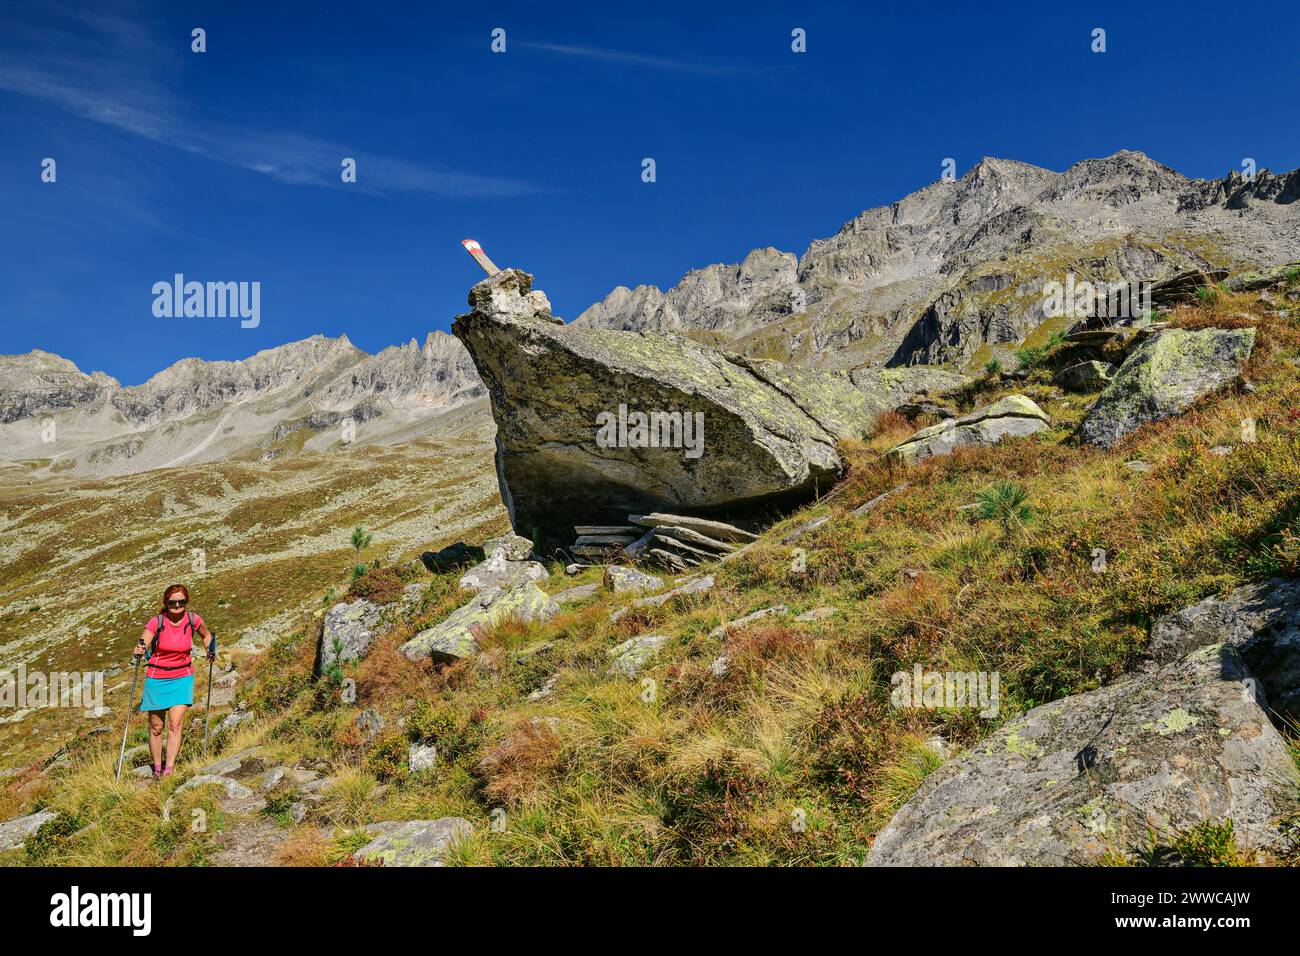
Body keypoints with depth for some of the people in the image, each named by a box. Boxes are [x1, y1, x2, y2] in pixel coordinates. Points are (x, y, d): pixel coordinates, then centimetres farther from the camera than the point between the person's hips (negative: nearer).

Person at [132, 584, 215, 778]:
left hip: (182, 677, 1)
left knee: (176, 724, -11)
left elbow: (206, 635, 15)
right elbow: (142, 644, -24)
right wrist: (138, 650, -45)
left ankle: (169, 769, -10)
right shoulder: (156, 622, -13)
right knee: (156, 727, 8)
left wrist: (210, 649, -1)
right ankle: (157, 768, 23)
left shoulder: (193, 620, -6)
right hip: (157, 678, 0)